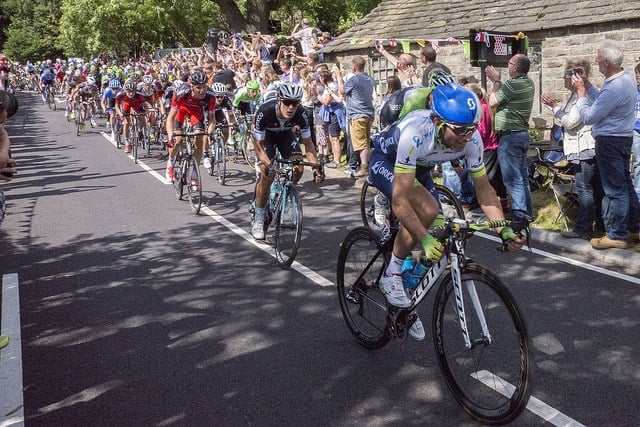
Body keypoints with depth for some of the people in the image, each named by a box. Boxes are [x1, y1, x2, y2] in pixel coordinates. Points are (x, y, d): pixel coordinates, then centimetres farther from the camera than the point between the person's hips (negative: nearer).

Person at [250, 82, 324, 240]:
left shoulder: (301, 115, -31)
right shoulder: (264, 112, -38)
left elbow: (308, 143, -20)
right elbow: (258, 144, -30)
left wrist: (316, 166, -34)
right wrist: (267, 164, -46)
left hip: (286, 134, 3)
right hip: (266, 136, -3)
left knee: (298, 169, -17)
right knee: (267, 175, -20)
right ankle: (258, 220, -6)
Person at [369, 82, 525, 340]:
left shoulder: (471, 139, -26)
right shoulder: (416, 133, -42)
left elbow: (484, 189, -15)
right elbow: (400, 200, -43)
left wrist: (504, 230, -28)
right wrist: (425, 239, -52)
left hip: (418, 167, 6)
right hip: (385, 161, -6)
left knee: (436, 229, -1)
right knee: (426, 211, -32)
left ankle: (406, 305, 21)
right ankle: (391, 276, -10)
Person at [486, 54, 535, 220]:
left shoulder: (513, 84, -20)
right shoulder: (529, 82, 8)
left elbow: (492, 102, -12)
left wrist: (496, 81, -2)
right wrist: (497, 81, 15)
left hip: (510, 136, -10)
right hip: (523, 134, 10)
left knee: (512, 177, -4)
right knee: (522, 175, 16)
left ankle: (519, 212, -1)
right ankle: (527, 210, 24)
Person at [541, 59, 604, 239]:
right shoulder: (576, 95, 15)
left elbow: (570, 122, -17)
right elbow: (568, 121, 19)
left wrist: (554, 106, -11)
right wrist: (554, 106, 14)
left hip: (584, 149, -10)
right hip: (589, 149, 10)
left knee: (584, 189, -7)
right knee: (597, 187, 15)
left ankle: (583, 229, -3)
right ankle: (601, 223, 25)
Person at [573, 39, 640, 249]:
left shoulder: (613, 88, -26)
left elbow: (588, 117, -20)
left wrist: (581, 91, -10)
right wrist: (588, 87, 8)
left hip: (610, 142, -10)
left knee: (614, 189, -2)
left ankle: (616, 235, 7)